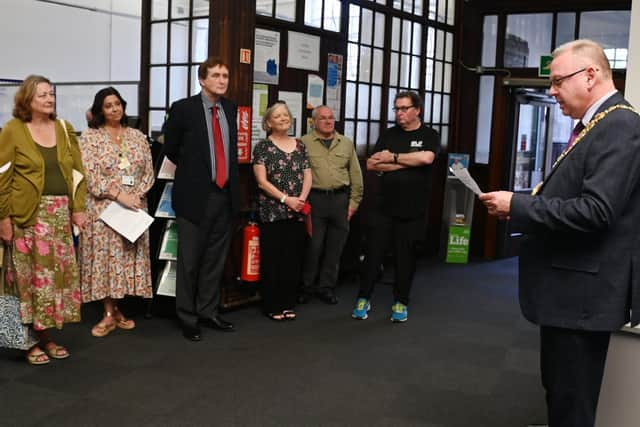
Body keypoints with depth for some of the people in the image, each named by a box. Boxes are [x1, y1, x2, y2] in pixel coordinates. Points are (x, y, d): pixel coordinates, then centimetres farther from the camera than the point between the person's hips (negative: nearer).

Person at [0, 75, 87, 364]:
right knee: (32, 277, -1)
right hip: (28, 215, -4)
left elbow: (77, 171, 11)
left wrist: (78, 208, 4)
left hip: (61, 213, 5)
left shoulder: (64, 129, 11)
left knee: (58, 274, 7)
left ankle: (47, 337, 19)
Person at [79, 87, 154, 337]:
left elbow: (148, 172, 7)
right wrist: (120, 196, -17)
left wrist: (137, 196, -9)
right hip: (103, 209, -3)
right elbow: (89, 176, -11)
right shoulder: (89, 137, -2)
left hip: (134, 208, 4)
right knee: (105, 257, -1)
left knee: (127, 257, 5)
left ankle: (116, 309, 17)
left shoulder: (137, 136, 10)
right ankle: (109, 314, 7)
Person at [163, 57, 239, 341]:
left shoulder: (230, 108, 9)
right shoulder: (183, 108, -6)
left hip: (225, 195, 5)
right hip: (196, 195, -4)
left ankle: (208, 312, 23)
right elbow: (170, 148, 5)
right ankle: (187, 318, 16)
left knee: (215, 259, 11)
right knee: (189, 260, 4)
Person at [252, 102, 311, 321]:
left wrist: (302, 198, -8)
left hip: (296, 212, 4)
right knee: (272, 259, -1)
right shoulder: (263, 146, -2)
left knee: (293, 259, 7)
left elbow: (307, 176, 10)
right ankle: (272, 306, 8)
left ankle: (288, 304, 17)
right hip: (272, 212, -4)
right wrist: (286, 199, -15)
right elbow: (262, 181, -8)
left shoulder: (300, 145, 12)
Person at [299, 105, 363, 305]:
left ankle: (326, 286, 19)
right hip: (315, 198, -3)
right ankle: (307, 286, 15)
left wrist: (354, 201, 6)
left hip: (340, 199, 3)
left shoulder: (346, 143, 11)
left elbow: (356, 174, 11)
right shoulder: (304, 143, 1)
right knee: (313, 245, -1)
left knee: (335, 247, 7)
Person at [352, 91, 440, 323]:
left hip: (412, 210, -2)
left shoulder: (429, 135, 2)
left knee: (405, 257, 7)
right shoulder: (388, 135, 9)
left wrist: (393, 157, -11)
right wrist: (406, 162, -9)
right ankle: (363, 299, 13)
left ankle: (400, 302, 19)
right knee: (373, 253, 2)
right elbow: (371, 165, -1)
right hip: (384, 207, 2)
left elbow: (426, 158, -20)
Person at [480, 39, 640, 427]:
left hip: (583, 291, -10)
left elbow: (595, 210, -27)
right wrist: (521, 208, 3)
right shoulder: (597, 125, 15)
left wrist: (518, 205, -21)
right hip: (572, 286, 10)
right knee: (559, 391, 22)